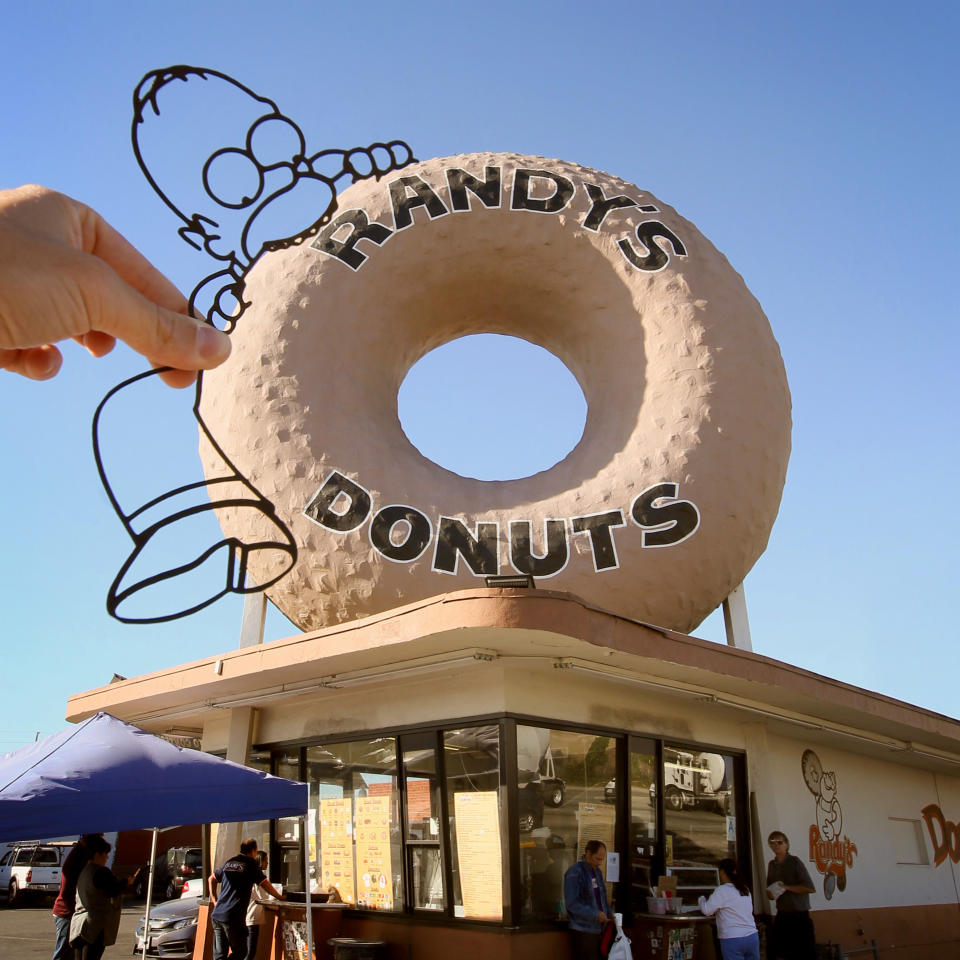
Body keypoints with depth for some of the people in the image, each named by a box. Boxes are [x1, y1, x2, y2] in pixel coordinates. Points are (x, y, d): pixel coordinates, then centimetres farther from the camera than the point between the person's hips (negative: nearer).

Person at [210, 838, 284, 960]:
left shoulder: (228, 863, 16)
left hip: (217, 914, 6)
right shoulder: (251, 865, -3)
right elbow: (265, 885, -4)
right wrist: (279, 897, 10)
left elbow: (212, 879, 27)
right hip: (234, 918, -6)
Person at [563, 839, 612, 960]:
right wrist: (595, 915, -20)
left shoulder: (597, 871, 12)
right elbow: (572, 903, -18)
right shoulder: (575, 872, -14)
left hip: (597, 928, 8)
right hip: (583, 930, -7)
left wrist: (609, 913, 5)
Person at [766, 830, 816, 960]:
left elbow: (810, 888, -17)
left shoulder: (795, 862, -10)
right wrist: (770, 894, -3)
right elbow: (769, 890, 19)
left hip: (799, 915, -6)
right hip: (782, 915, 6)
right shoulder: (772, 864, 9)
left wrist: (787, 887, -16)